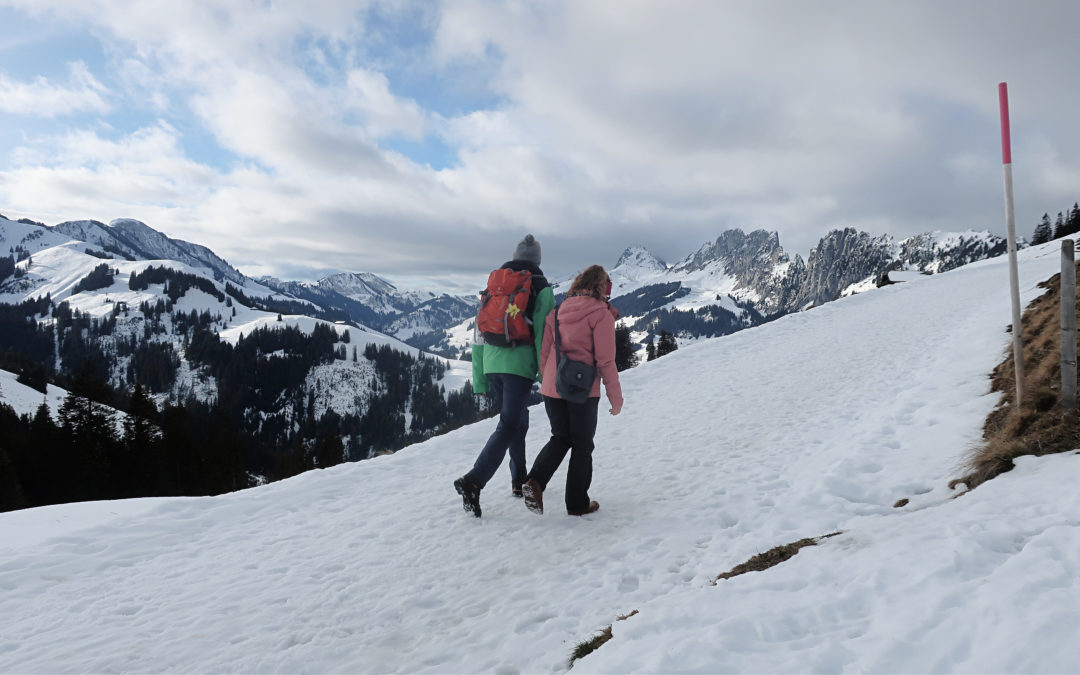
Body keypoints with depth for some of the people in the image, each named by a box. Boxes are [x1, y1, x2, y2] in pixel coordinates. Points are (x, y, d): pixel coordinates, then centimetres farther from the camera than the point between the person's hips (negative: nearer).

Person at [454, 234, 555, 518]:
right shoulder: (542, 289, 0)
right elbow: (542, 335, -8)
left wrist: (479, 379, 15)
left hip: (492, 364, 6)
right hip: (519, 365, -6)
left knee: (517, 418, 22)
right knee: (508, 426, -6)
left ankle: (519, 479, 29)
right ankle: (473, 481, -20)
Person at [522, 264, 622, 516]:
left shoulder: (556, 313, 7)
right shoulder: (601, 314, -8)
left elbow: (543, 353, 10)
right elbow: (605, 361, -10)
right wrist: (616, 397, -2)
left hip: (552, 389, 5)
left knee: (560, 438, 20)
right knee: (582, 445, 10)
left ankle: (535, 481, 0)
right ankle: (577, 503, 16)